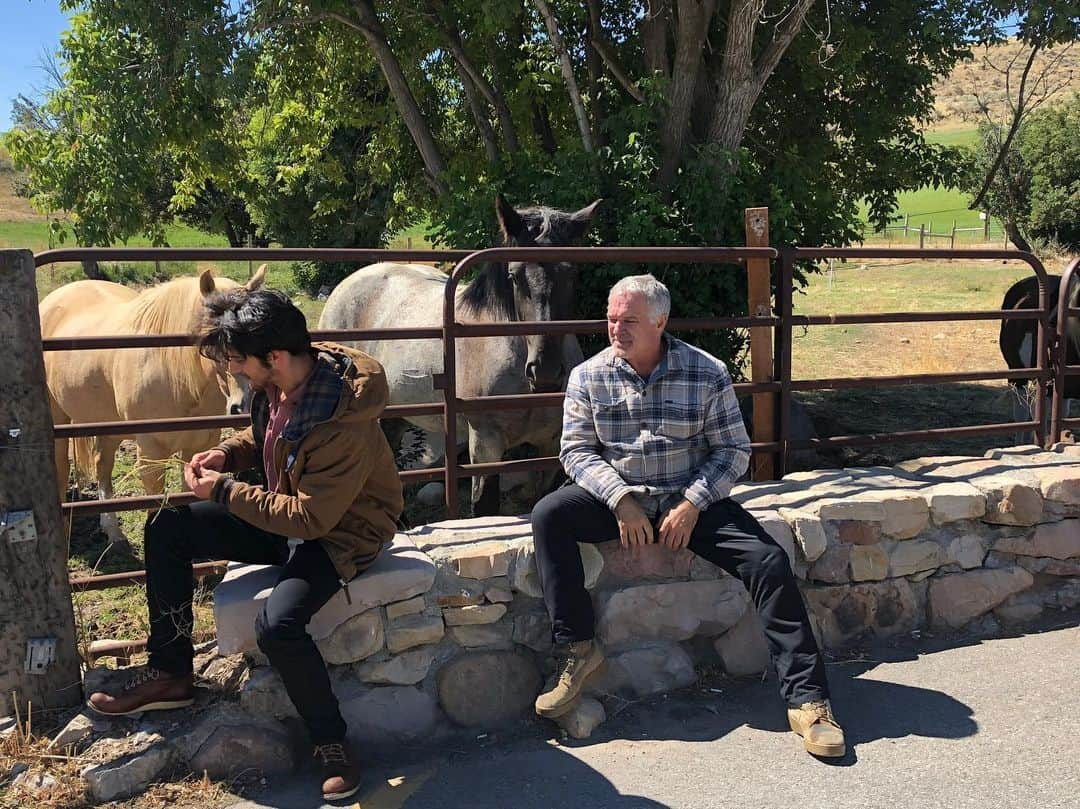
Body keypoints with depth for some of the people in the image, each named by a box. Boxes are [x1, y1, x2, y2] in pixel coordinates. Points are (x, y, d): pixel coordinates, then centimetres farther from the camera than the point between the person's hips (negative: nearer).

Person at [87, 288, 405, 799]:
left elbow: (311, 517, -29)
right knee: (166, 529, 2)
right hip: (288, 511, 9)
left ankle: (331, 743, -6)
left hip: (340, 532, -9)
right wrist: (228, 453, -6)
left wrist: (224, 491, -21)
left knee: (278, 625, -33)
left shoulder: (344, 424, -33)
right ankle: (170, 674, 14)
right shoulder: (280, 383, -8)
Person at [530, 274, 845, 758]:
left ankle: (806, 698, -10)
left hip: (690, 499, -1)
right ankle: (576, 648, -16)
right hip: (617, 496, 1)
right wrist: (621, 499, -18)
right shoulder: (588, 376, -1)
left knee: (769, 563, -21)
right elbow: (577, 450, -2)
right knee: (548, 516, -26)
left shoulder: (708, 374, -4)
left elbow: (734, 450, -1)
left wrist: (693, 505, -15)